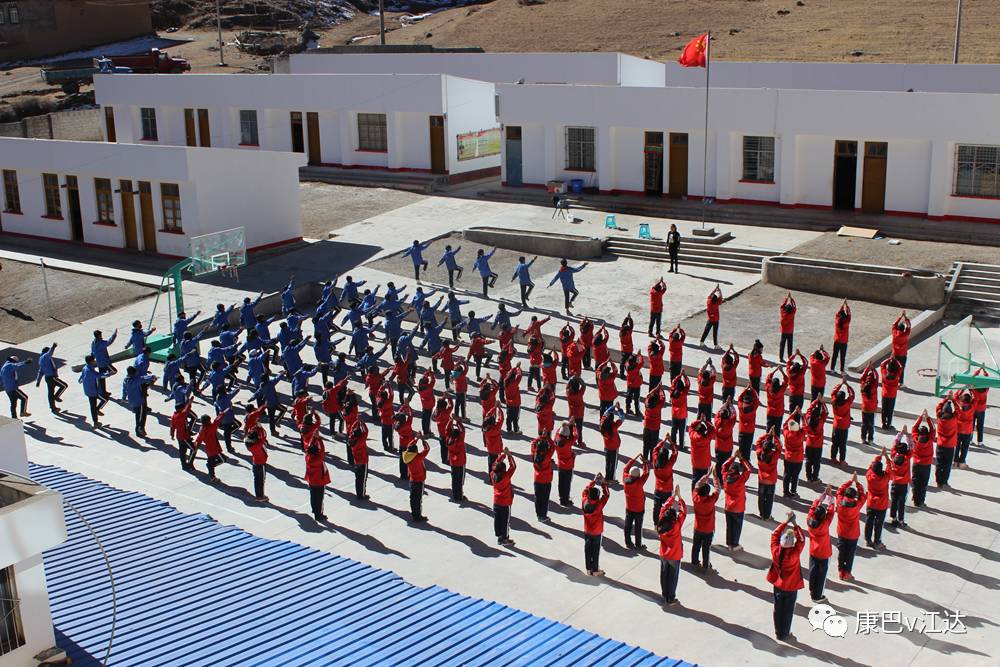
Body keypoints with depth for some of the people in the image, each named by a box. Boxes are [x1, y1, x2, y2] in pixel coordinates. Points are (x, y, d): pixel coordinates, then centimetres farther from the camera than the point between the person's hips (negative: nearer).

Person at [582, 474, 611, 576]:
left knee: (587, 550, 15)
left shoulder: (584, 502, -18)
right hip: (597, 533, -4)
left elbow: (585, 490, -1)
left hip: (587, 532, 4)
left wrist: (594, 480, -1)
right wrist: (603, 483, -12)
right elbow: (606, 494, -16)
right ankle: (595, 571, 21)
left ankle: (588, 569, 26)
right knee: (595, 552, 10)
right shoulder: (599, 505, -28)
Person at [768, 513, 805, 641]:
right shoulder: (795, 553, -30)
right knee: (788, 612, 15)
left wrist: (786, 522, -13)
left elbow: (774, 534, -10)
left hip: (778, 586, 3)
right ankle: (784, 634, 28)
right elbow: (802, 540, -17)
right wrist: (794, 524, -21)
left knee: (778, 610, 19)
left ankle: (778, 633, 33)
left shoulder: (776, 551, -23)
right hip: (791, 587, -3)